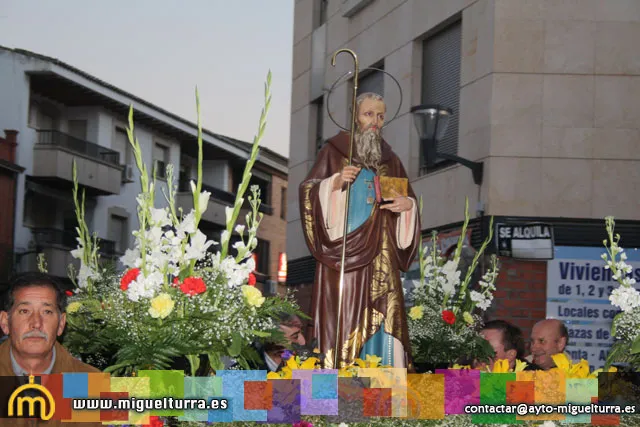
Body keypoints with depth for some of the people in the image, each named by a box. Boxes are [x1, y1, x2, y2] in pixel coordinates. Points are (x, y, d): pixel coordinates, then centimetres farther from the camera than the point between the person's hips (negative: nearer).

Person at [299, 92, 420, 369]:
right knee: (343, 314, -11)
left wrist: (408, 204, -3)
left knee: (382, 318, -5)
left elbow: (408, 199, 20)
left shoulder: (390, 160, 17)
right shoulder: (334, 150, 7)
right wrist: (335, 183, -17)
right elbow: (308, 191, 1)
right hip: (343, 250, -3)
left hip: (380, 256, 4)